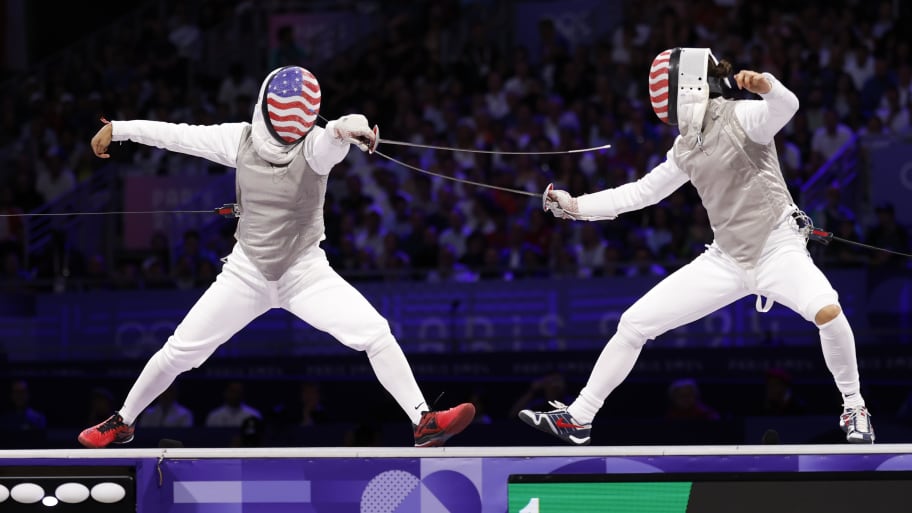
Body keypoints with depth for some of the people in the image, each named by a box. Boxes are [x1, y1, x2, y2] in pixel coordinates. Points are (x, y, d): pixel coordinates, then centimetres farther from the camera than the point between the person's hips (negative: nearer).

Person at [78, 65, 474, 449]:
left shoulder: (314, 145, -23)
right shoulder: (240, 139, -12)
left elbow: (332, 140, -47)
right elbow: (178, 135, 0)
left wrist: (349, 128, -70)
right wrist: (117, 128, 5)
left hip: (306, 273, -2)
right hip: (247, 274, 2)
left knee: (375, 334, -22)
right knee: (179, 352, 3)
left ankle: (423, 422, -17)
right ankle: (122, 423, 24)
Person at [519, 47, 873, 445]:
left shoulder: (741, 116, -12)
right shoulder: (686, 146, 9)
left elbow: (786, 106, -33)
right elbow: (642, 193, 20)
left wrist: (765, 86, -56)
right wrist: (576, 206, 16)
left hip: (778, 248, -7)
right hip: (727, 259, 7)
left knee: (826, 312, -37)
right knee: (633, 323, 1)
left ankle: (853, 409, -16)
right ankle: (578, 418, 13)